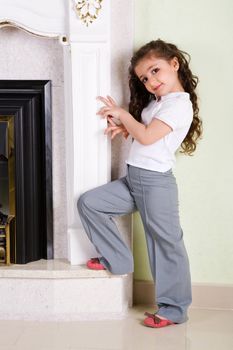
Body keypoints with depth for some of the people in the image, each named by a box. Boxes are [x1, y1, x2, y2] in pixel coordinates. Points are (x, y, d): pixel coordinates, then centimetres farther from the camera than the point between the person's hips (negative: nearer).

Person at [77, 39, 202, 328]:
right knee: (88, 203, 3)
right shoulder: (155, 102, 15)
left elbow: (146, 136, -19)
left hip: (155, 182, -9)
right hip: (132, 179, 9)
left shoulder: (180, 105, -14)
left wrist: (122, 114, -5)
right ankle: (116, 259, 15)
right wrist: (122, 127, -1)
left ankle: (173, 309, 13)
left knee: (166, 244, 0)